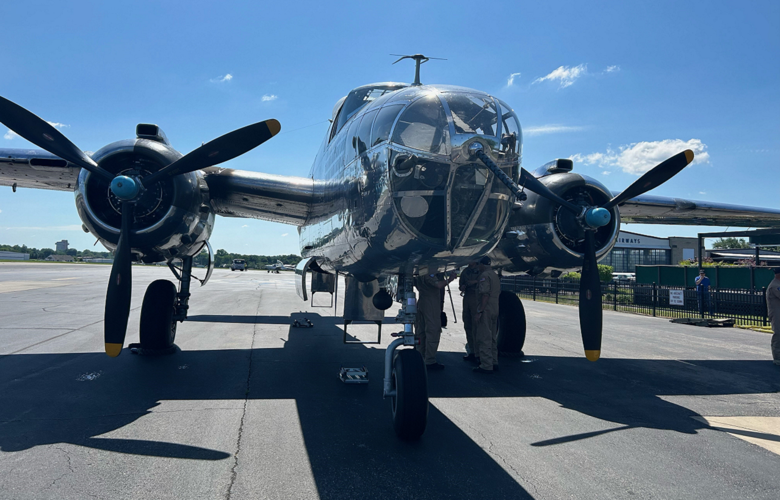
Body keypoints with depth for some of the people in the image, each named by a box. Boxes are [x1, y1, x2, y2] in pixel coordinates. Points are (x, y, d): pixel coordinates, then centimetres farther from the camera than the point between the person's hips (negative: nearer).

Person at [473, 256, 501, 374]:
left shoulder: (484, 275, -14)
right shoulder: (495, 275, 15)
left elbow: (485, 294, -22)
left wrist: (479, 311, -21)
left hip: (486, 311, -9)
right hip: (495, 310, 9)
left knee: (484, 339, -5)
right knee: (492, 338, 17)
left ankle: (486, 366, -3)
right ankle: (494, 363, 22)